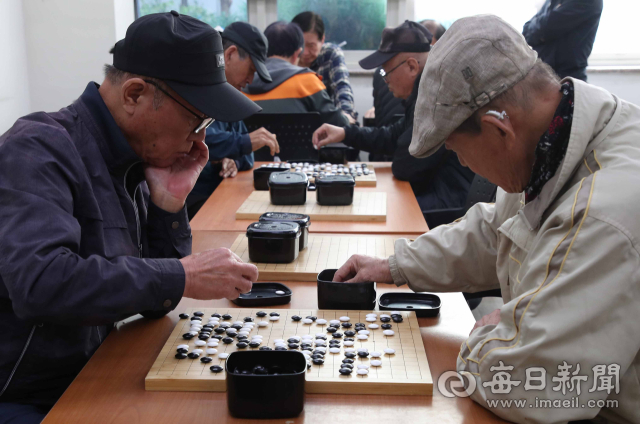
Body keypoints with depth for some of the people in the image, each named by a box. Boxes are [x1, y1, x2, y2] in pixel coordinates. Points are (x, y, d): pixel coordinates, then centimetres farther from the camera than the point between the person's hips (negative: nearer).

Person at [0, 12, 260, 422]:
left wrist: (169, 202, -7)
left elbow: (156, 300, 6)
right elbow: (39, 283, -34)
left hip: (86, 380, 7)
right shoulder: (41, 150, -18)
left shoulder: (131, 162, 3)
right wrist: (183, 277, -29)